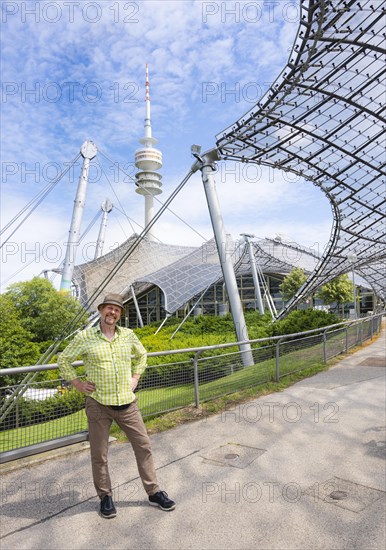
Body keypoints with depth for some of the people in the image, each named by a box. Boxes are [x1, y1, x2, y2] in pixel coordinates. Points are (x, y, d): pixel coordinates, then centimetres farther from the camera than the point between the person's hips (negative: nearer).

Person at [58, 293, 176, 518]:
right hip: (98, 404, -2)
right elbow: (63, 360, 5)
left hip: (127, 402, 3)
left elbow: (142, 354, 19)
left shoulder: (128, 335, 2)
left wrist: (135, 377, 9)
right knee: (99, 454, 10)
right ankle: (105, 496, 32)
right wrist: (78, 383, -1)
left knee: (143, 446, 9)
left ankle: (154, 492, 25)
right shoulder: (84, 337, -6)